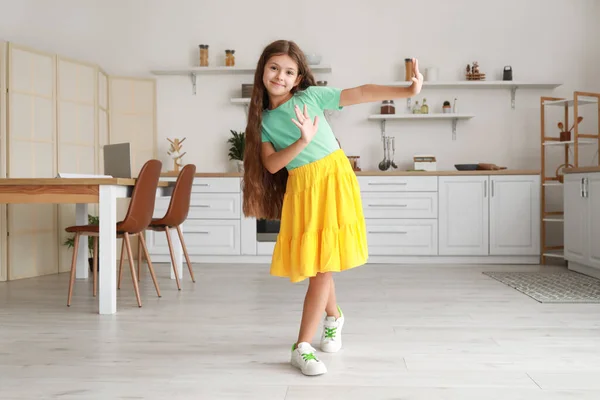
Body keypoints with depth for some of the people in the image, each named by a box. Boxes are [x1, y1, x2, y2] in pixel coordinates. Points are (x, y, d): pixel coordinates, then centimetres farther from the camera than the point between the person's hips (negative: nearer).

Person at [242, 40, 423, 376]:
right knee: (314, 262, 9)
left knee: (323, 263, -7)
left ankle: (303, 347, -2)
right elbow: (271, 164, -6)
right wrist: (303, 142, -20)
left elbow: (361, 94, -5)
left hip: (332, 180, -3)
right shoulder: (263, 119, 6)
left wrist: (408, 91, -12)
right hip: (301, 189, 3)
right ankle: (334, 317, 39)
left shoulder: (312, 95, 0)